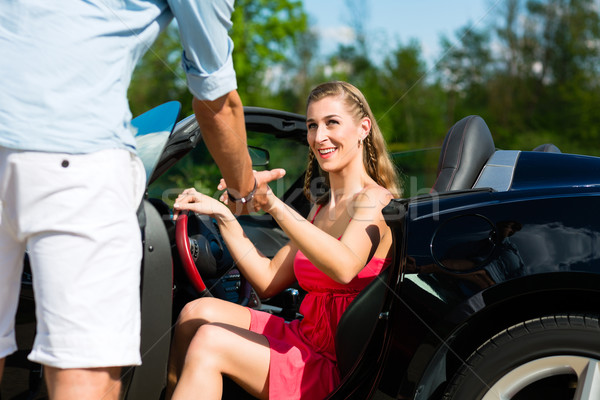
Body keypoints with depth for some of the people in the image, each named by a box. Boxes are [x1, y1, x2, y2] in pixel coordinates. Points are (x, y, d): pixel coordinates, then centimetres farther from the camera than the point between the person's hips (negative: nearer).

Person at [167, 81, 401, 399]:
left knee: (208, 342, -19)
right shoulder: (321, 208, 16)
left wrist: (273, 204, -38)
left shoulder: (374, 199, -11)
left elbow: (345, 267, -32)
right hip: (304, 341, 8)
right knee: (197, 312, -4)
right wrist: (223, 215, 4)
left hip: (339, 368, -8)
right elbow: (268, 281, 10)